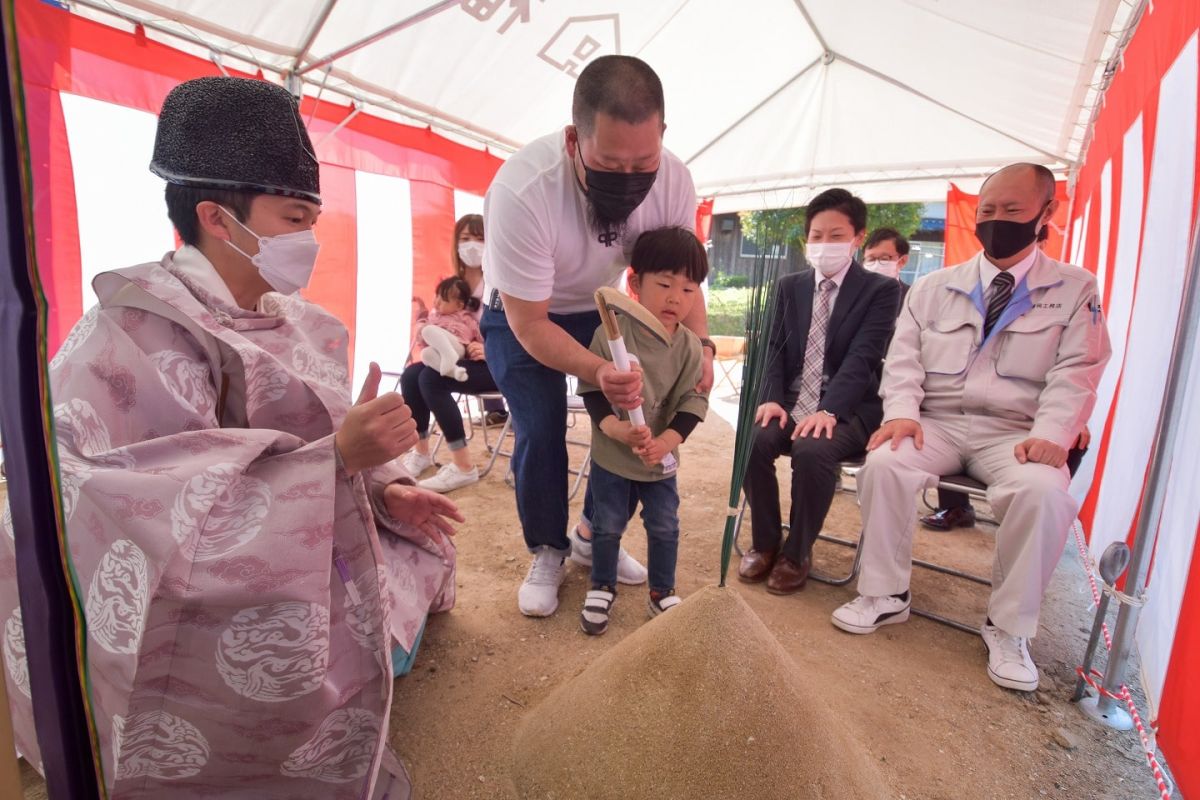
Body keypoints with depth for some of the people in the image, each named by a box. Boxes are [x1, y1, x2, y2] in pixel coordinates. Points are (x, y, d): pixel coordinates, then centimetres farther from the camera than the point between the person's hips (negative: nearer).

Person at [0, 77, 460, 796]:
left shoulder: (299, 325, 4)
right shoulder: (140, 329, -20)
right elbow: (151, 504, -31)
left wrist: (384, 491, -9)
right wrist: (338, 455, -37)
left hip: (311, 563, 8)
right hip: (201, 594, -8)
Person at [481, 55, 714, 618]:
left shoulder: (673, 180, -24)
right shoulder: (522, 190, -38)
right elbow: (530, 324, -31)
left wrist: (700, 345, -26)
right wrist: (596, 371, -47)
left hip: (597, 308, 4)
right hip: (519, 316, -3)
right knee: (540, 434, -13)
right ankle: (547, 552, 14)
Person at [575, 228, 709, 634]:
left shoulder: (691, 346, -9)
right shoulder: (610, 333, -17)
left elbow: (693, 402, -10)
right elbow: (592, 391, -16)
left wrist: (666, 441, -25)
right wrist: (617, 429, -31)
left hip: (661, 458, 2)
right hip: (611, 455, -2)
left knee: (664, 527, 14)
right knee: (607, 526, 13)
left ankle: (662, 592, 36)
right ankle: (602, 587, 37)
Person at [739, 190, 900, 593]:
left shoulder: (881, 290, 0)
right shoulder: (789, 286, 14)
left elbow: (862, 357, -12)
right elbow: (775, 349, 7)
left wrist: (828, 410, -26)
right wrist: (773, 399, -11)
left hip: (847, 408, -3)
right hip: (792, 402, 4)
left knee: (812, 450, -34)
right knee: (753, 441, -26)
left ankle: (797, 553, -8)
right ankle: (765, 542, -1)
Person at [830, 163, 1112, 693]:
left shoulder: (1075, 290, 9)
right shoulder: (933, 288, 13)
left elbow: (1076, 373, -1)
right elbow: (903, 358, 6)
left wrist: (1051, 435, -18)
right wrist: (901, 411, -13)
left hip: (1013, 432, -1)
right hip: (935, 423, 1)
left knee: (1044, 493, -32)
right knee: (884, 464, -28)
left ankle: (1008, 627, -10)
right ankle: (884, 594, -9)